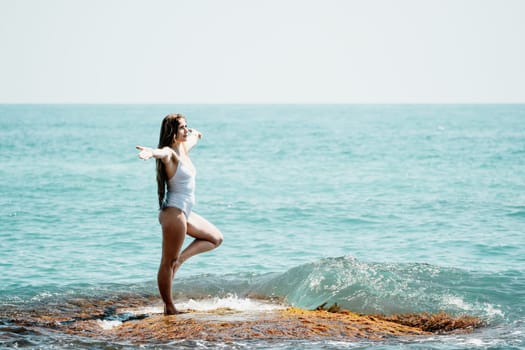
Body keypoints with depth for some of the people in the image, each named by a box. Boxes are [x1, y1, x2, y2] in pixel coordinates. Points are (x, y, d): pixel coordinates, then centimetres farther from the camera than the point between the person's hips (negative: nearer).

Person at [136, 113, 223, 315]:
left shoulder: (184, 149, 10)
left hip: (185, 212, 10)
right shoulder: (171, 154, -16)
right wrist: (153, 152, -61)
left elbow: (196, 136, 37)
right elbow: (164, 152, -44)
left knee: (216, 238, 22)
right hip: (173, 212, -10)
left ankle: (180, 259, 9)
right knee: (168, 262, -2)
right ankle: (169, 308, 3)